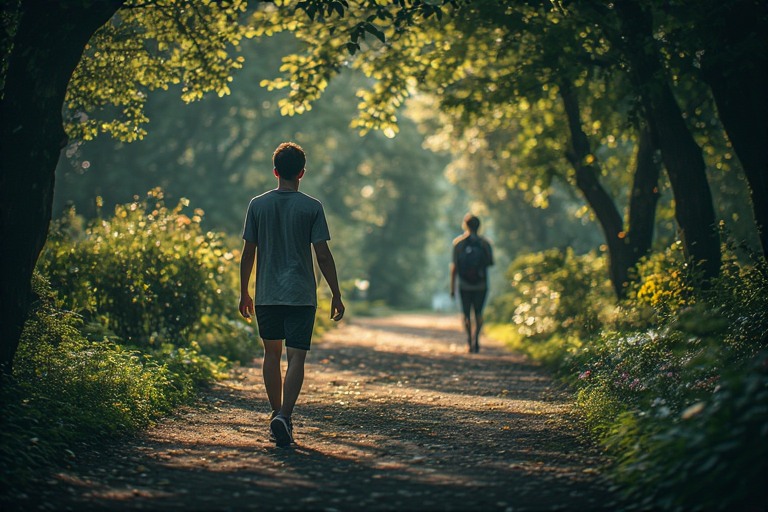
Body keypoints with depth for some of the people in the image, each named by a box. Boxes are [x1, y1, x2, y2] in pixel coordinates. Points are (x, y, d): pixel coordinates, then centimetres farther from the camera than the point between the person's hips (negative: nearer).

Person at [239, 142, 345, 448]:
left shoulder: (257, 205, 2)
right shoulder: (312, 207, -4)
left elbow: (248, 253, 4)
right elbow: (322, 255, -5)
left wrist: (244, 293, 13)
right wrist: (336, 295, 2)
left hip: (267, 295, 2)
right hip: (301, 296, -2)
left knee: (272, 353, 16)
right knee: (296, 356, -3)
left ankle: (277, 415, 23)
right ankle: (284, 416, -19)